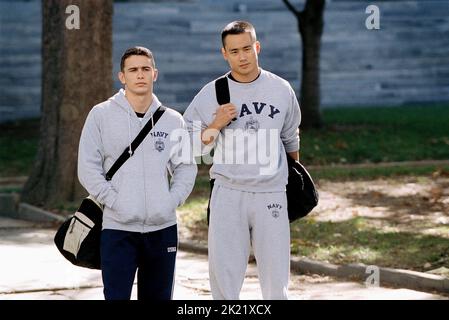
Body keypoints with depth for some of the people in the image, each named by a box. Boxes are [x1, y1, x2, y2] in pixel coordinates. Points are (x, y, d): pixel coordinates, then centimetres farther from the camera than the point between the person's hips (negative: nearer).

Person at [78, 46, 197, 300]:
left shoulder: (173, 120, 8)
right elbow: (88, 168, -2)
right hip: (118, 228, -3)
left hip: (163, 227, 3)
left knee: (159, 296, 11)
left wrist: (172, 201, -4)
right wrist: (114, 202, -11)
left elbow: (186, 168, 11)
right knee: (117, 296, -7)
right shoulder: (102, 115, 0)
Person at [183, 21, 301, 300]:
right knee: (224, 274, -1)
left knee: (276, 279, 2)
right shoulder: (211, 94, 0)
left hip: (272, 195, 1)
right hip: (228, 195, -1)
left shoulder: (281, 90, 6)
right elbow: (191, 146, 3)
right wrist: (215, 126, -13)